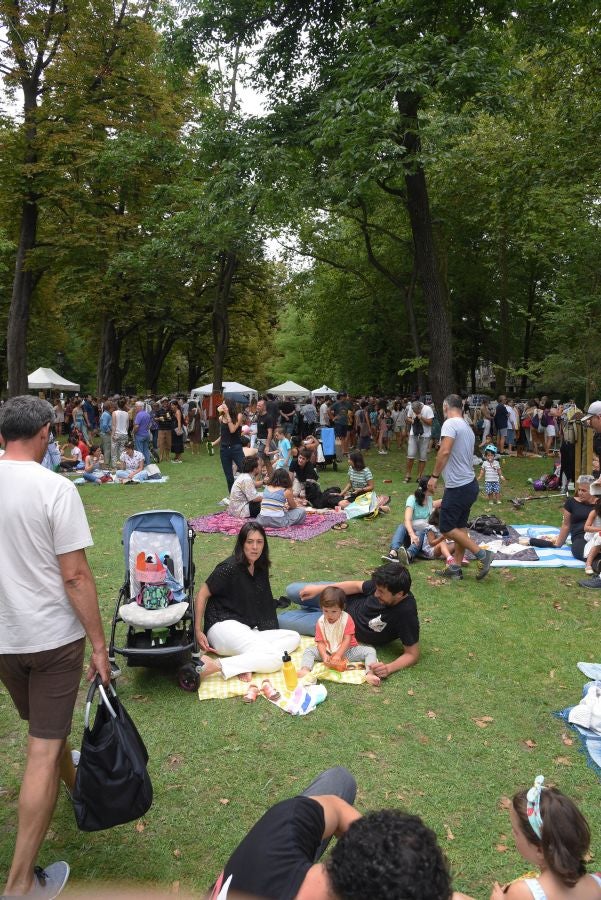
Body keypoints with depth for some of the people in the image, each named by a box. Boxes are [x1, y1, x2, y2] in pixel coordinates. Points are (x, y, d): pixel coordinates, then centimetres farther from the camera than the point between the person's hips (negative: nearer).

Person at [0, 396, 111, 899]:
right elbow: (75, 576, -19)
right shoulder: (56, 488, -18)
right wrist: (99, 644, -10)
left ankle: (75, 784, 54)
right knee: (43, 751, 5)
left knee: (44, 729, 27)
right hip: (52, 636, -6)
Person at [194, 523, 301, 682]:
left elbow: (264, 602, 21)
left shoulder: (260, 568, 13)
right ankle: (215, 665, -31)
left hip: (248, 631, 9)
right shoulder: (230, 567, -11)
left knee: (294, 638, -4)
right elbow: (202, 595, -9)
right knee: (275, 659, -25)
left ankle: (246, 664, -22)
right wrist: (198, 631, -12)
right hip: (224, 626, -9)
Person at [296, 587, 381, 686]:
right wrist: (324, 655, -28)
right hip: (328, 652, 2)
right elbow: (320, 642, -10)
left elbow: (347, 640, -18)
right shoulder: (321, 622, -7)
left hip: (346, 651, -2)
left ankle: (370, 674, -44)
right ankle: (305, 670, -37)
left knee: (370, 651, -23)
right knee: (308, 650, -13)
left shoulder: (347, 619, -13)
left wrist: (338, 655, -27)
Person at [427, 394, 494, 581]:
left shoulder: (450, 424, -14)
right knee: (460, 526, 14)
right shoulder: (467, 427, 15)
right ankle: (456, 567, 20)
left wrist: (434, 476, -20)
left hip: (458, 487, -10)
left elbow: (444, 451, -26)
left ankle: (481, 554, -1)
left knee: (447, 528, -2)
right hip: (470, 483, 10)